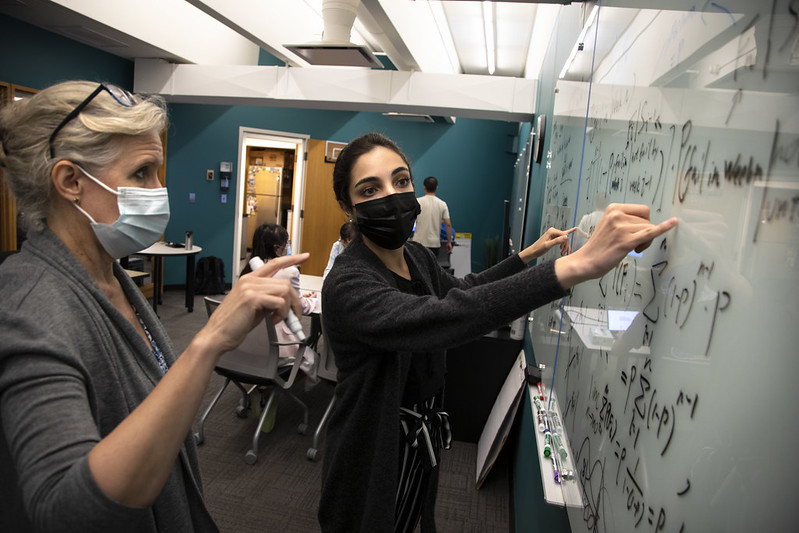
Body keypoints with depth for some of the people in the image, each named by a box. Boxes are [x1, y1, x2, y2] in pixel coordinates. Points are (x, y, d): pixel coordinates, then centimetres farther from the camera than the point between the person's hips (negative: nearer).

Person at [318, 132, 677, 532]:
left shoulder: (414, 255, -4)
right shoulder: (347, 285, -31)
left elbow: (457, 289, 16)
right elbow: (436, 318, -47)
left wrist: (529, 254, 13)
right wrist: (578, 264, -53)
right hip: (374, 455, -6)